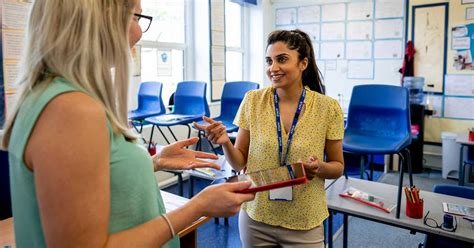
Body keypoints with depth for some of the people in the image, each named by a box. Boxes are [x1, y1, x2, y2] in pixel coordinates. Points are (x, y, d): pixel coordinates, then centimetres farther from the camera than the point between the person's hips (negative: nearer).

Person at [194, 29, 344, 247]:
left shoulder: (328, 108, -10)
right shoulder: (252, 101, -7)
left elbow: (337, 167, 1)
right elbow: (239, 163, -2)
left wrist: (319, 168, -20)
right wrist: (225, 143, -21)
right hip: (255, 217, 2)